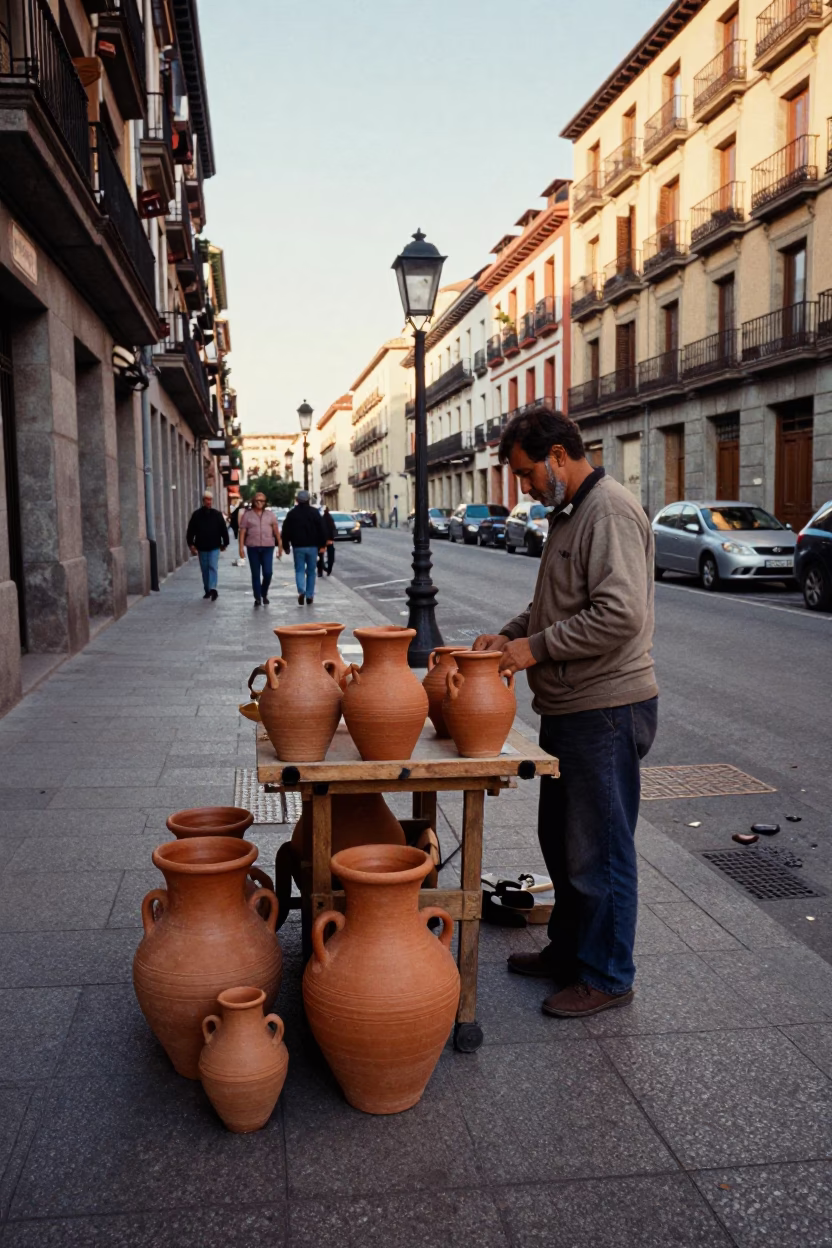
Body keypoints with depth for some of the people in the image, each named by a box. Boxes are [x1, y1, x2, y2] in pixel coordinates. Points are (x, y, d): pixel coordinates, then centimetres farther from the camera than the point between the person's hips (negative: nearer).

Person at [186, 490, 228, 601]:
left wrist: (224, 543, 6)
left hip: (214, 547, -2)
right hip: (202, 547, 2)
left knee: (213, 567, -14)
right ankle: (208, 590, 20)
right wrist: (191, 544, -4)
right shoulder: (197, 514, 1)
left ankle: (213, 589, -21)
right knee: (205, 569, 9)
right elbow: (190, 530, 2)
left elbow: (223, 529, 5)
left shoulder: (217, 514, 0)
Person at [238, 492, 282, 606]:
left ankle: (264, 594, 17)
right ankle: (257, 598, 11)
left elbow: (276, 531, 6)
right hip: (253, 548, 0)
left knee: (267, 573, -7)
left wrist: (280, 545, 0)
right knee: (255, 574, 3)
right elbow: (242, 532, 2)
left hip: (268, 547, 0)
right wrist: (241, 547, -7)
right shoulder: (247, 515, 6)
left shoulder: (270, 514, 9)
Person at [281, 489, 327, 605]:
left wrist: (286, 546, 10)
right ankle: (309, 596, 9)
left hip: (298, 547, 0)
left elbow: (286, 531, 2)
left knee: (299, 570, 5)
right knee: (311, 571, 9)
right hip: (312, 546, 0)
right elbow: (322, 529, -2)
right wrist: (323, 544, 4)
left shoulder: (292, 513, 1)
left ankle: (301, 591, -20)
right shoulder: (315, 512, -1)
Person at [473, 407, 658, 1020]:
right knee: (561, 837, 20)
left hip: (606, 709, -10)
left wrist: (537, 647, -20)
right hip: (570, 707, 10)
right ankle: (569, 949, 37)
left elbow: (620, 615, -27)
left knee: (598, 850, 2)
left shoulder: (610, 512, -18)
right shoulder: (570, 512, 15)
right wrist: (510, 634, 9)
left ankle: (607, 976, 18)